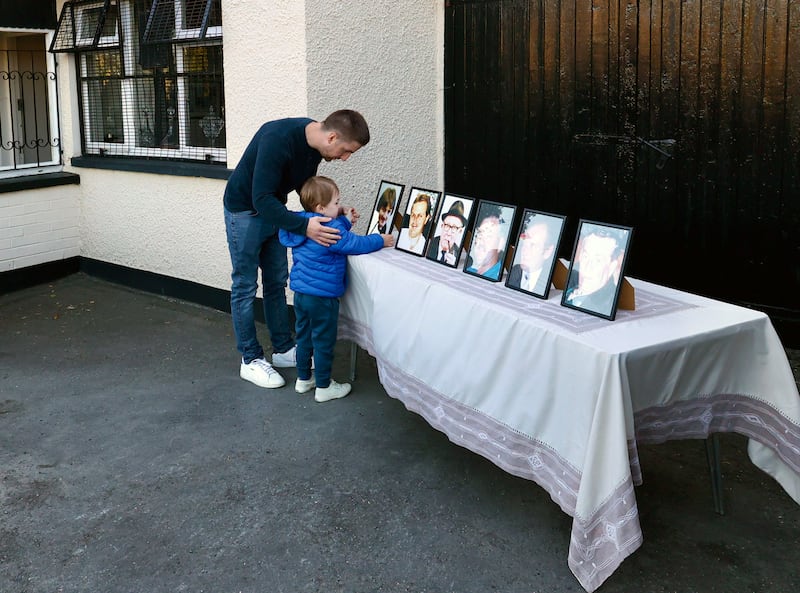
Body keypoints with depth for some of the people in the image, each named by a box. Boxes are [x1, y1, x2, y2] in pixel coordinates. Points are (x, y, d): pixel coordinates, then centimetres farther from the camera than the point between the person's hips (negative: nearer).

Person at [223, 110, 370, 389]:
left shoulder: (315, 144, -9)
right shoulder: (278, 138, -34)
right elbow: (261, 199, -35)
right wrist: (304, 226, -43)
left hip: (273, 209, 8)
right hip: (245, 210, -8)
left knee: (277, 281, 12)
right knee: (245, 286, 1)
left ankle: (283, 349, 24)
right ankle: (250, 360, 10)